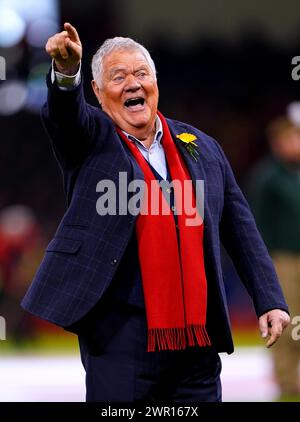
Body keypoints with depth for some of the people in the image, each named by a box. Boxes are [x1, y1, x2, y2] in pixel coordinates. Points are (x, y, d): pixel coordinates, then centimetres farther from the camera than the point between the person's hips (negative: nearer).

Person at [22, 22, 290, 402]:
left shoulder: (202, 148, 13)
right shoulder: (91, 140, 4)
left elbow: (241, 231, 15)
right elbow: (63, 114, -19)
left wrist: (270, 301, 8)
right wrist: (66, 71, -41)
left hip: (199, 342, 4)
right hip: (122, 342, -4)